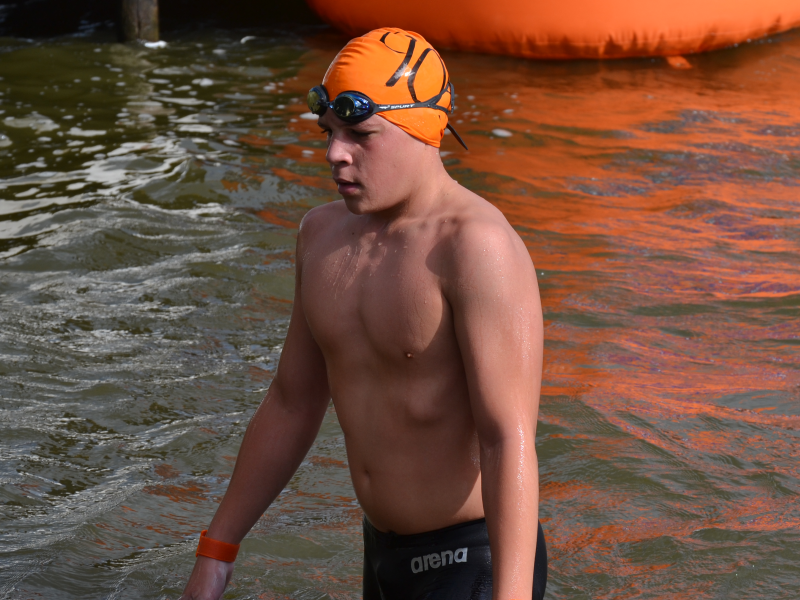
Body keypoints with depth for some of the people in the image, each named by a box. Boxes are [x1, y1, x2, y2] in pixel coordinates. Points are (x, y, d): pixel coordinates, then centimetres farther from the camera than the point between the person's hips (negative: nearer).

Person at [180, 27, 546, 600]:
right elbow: (292, 403, 15)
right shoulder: (325, 232, 6)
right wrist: (216, 552, 17)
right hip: (384, 553, 8)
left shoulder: (476, 246, -19)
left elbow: (510, 441, -24)